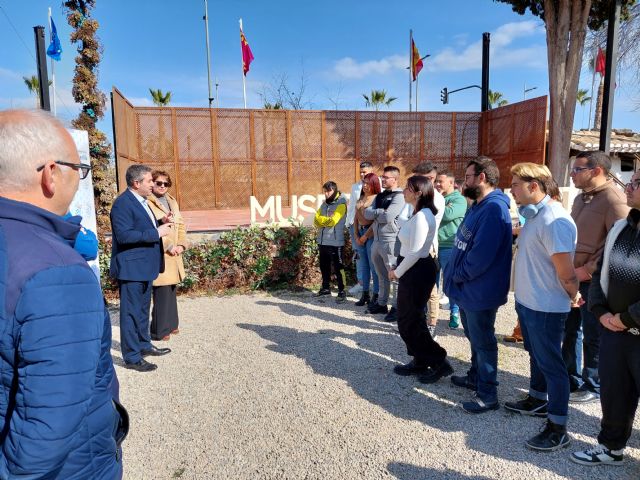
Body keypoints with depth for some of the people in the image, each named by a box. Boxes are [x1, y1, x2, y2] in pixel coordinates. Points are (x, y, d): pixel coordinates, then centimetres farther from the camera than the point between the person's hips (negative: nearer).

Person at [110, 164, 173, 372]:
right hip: (131, 267, -10)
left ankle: (144, 345, 36)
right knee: (131, 312, 0)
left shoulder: (141, 201, 13)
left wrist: (161, 223, 4)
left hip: (144, 266, 10)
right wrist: (157, 233, -24)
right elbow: (124, 235, -26)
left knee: (143, 309, 21)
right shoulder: (123, 203, -18)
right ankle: (132, 357, 9)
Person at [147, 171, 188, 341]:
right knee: (162, 293, -5)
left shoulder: (172, 202, 17)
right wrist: (168, 246, -16)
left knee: (171, 291, 15)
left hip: (174, 256, 7)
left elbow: (180, 225, 17)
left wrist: (181, 244, 2)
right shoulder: (147, 203, -8)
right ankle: (159, 331, 6)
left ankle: (170, 324, 27)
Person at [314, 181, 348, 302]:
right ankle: (326, 288, 30)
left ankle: (342, 292, 3)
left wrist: (321, 219, -6)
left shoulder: (341, 204, -8)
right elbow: (316, 221, 6)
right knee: (324, 266, 16)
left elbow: (332, 221, -19)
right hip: (322, 241, 7)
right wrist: (326, 221, -13)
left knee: (338, 267, -3)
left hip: (335, 242, -7)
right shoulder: (324, 203, 14)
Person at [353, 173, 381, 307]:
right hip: (360, 233, 7)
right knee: (363, 265, 11)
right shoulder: (361, 198, 15)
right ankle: (365, 294, 19)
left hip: (371, 234, -7)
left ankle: (376, 296, 3)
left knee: (373, 265, -4)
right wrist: (356, 236, 3)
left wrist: (366, 236, -10)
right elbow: (356, 218, 13)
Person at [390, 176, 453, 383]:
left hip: (418, 272, -10)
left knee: (409, 322, 0)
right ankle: (420, 362, 29)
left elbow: (415, 252, -23)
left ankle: (440, 362, 10)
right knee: (412, 319, 17)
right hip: (414, 271, 10)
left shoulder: (422, 216, -21)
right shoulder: (419, 214, 11)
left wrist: (397, 272, -11)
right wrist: (399, 269, 13)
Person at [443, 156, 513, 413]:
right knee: (474, 338, 23)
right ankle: (475, 376, 40)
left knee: (483, 342, 3)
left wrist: (457, 275, -15)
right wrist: (453, 272, 6)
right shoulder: (477, 206, 12)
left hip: (480, 291, -10)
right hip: (468, 288, 10)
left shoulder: (494, 208, -22)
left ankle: (488, 394, 17)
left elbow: (481, 255, -28)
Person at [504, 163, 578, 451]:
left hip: (546, 308, -9)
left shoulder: (554, 221, -25)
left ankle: (558, 429, 17)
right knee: (536, 355, 24)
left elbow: (566, 272, -22)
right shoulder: (533, 215, 6)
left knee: (551, 364, 3)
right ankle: (538, 401, 44)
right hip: (527, 302, 9)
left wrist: (573, 297, -7)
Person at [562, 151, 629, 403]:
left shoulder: (614, 199, -15)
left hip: (593, 280, -8)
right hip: (572, 277, 8)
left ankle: (593, 387, 23)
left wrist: (589, 269, -20)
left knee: (593, 337, 6)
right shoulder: (580, 198, 12)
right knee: (570, 330, 18)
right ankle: (570, 379, 33)